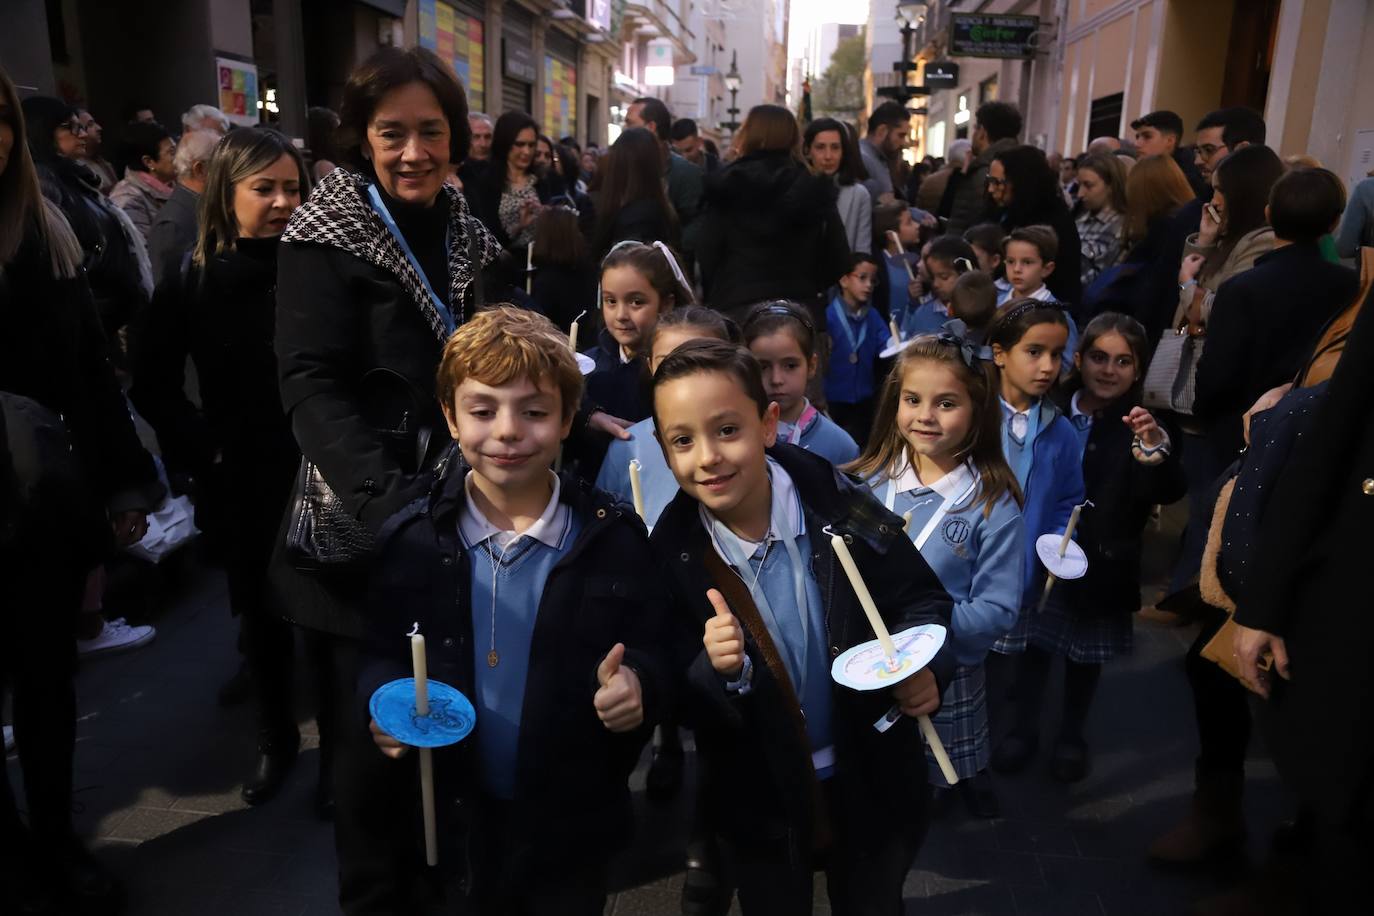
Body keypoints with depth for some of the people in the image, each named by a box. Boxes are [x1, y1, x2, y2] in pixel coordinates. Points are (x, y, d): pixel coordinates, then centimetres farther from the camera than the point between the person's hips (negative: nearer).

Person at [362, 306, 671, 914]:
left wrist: (638, 684, -27)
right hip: (447, 820, 1)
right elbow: (383, 656, 2)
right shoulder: (410, 538, -8)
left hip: (572, 826, -1)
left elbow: (656, 656, -6)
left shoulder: (614, 537, -12)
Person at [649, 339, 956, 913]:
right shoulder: (670, 557, -18)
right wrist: (721, 672, -34)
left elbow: (923, 600, -5)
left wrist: (926, 665, -25)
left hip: (871, 785, 1)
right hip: (757, 806, 0)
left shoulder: (844, 510, -19)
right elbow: (680, 706, -13)